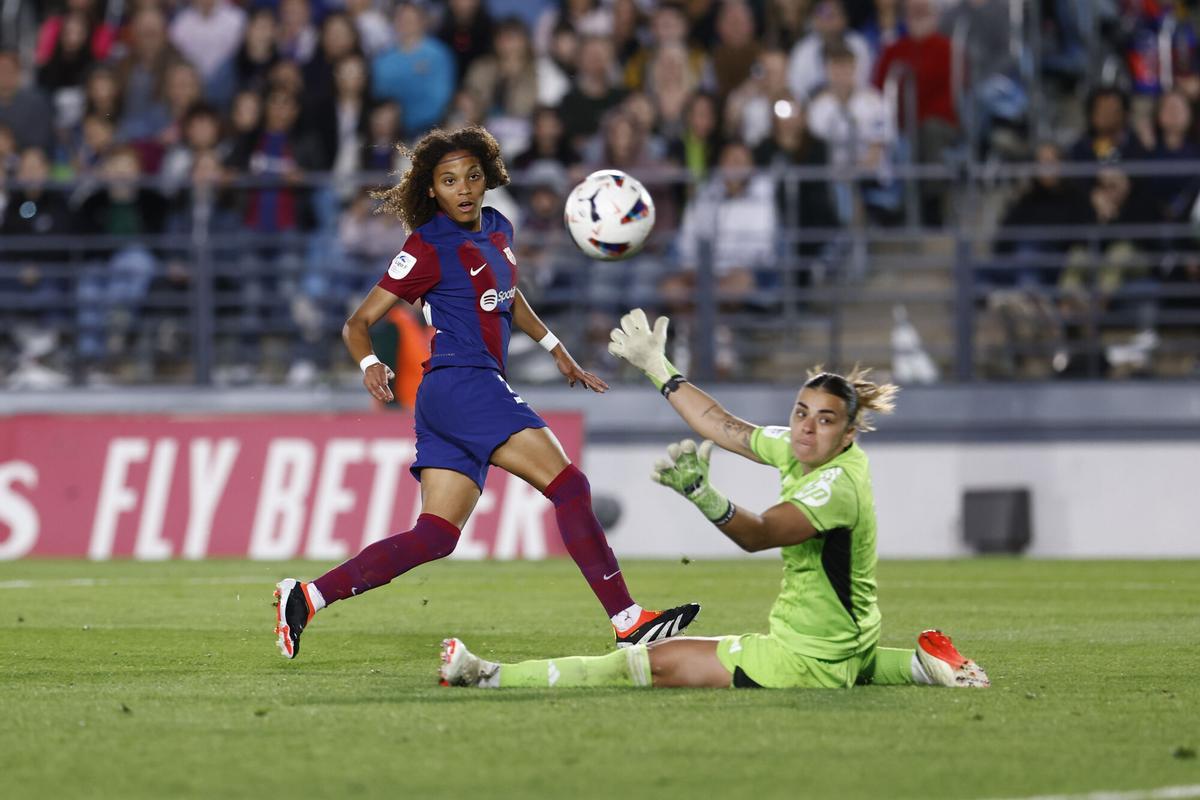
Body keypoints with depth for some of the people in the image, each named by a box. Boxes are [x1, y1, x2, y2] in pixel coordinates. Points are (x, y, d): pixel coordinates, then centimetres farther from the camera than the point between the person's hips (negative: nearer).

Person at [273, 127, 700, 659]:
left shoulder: (497, 230, 15)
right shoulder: (428, 249, -8)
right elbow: (358, 322, -6)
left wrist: (553, 347, 31)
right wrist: (369, 364, -26)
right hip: (461, 382, -9)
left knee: (435, 536, 3)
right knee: (569, 486, -15)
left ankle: (306, 596, 1)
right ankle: (628, 622, -17)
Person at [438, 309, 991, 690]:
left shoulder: (839, 483, -23)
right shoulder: (796, 450, 3)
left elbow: (759, 534, -35)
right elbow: (724, 428, 14)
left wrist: (701, 494, -51)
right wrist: (657, 367, 17)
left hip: (808, 662, -10)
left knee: (657, 663, -6)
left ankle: (490, 678, -2)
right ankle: (920, 665, 27)